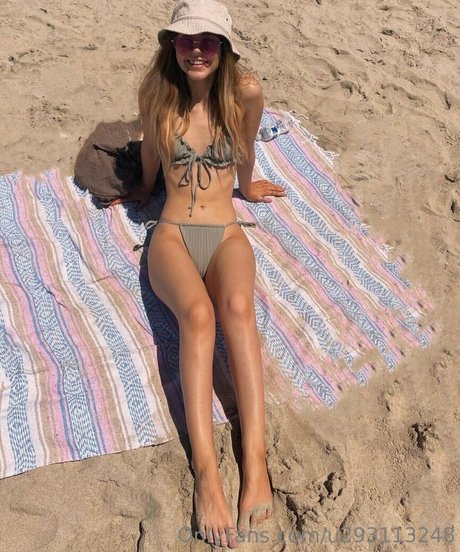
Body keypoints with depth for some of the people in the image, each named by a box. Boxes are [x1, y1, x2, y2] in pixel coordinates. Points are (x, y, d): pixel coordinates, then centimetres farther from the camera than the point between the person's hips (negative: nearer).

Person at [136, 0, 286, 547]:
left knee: (238, 308, -34)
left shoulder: (246, 91, 0)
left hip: (227, 232, 0)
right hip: (172, 233, 0)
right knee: (198, 314, -33)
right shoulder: (156, 93, 3)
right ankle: (206, 470, -37)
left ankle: (255, 460, -36)